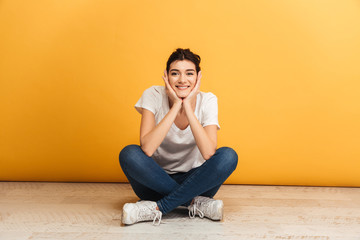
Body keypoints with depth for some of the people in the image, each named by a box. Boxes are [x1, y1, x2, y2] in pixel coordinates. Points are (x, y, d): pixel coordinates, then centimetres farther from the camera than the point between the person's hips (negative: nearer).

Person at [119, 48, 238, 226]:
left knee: (228, 156, -25)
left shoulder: (207, 101, -10)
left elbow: (208, 153, -26)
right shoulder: (154, 96, -13)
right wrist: (176, 106, -27)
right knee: (129, 153, -28)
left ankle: (156, 208, -24)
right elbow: (147, 149, -28)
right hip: (156, 181, 0)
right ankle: (196, 203, -21)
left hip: (193, 181, 1)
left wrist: (188, 107, -26)